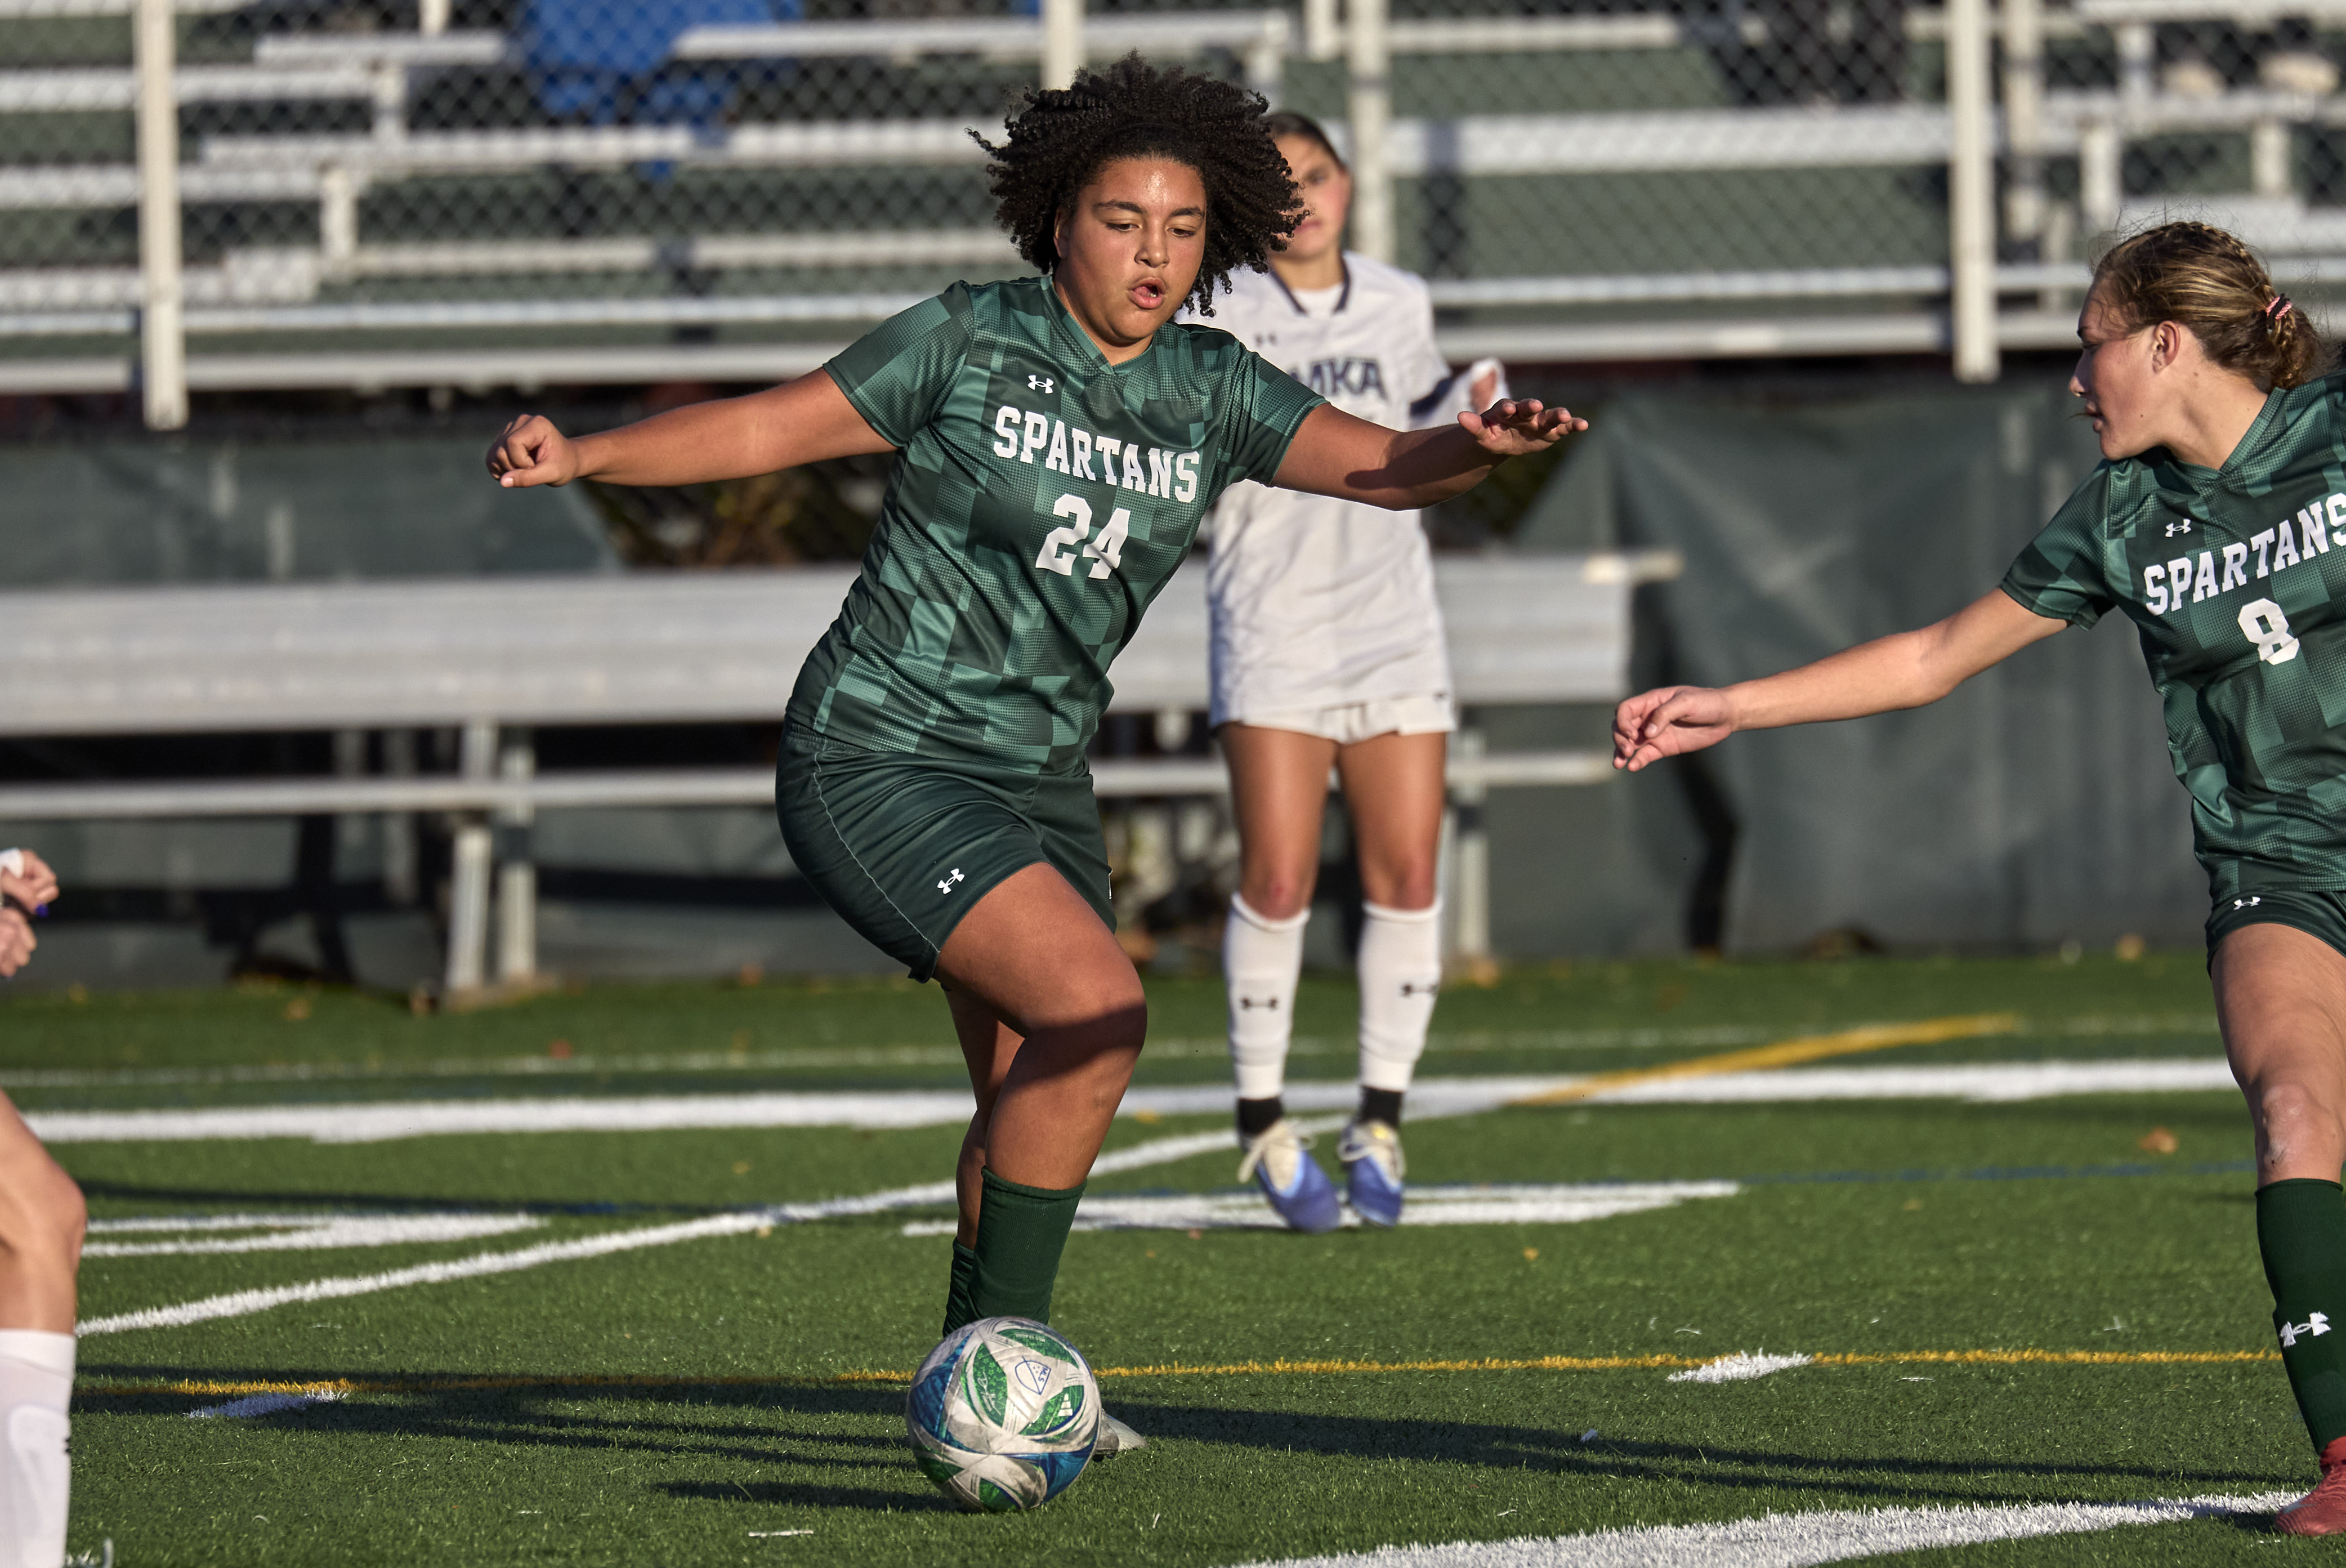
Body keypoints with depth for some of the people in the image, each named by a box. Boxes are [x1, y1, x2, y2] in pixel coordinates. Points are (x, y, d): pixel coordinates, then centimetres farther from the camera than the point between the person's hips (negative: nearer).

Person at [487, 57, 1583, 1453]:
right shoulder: (967, 345, -10)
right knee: (1096, 1011, -23)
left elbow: (1386, 465, -9)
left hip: (1036, 784, 7)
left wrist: (1480, 447, -32)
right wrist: (577, 455, -19)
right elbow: (762, 430, -7)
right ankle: (1003, 1336, -13)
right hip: (877, 761, -7)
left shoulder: (1211, 395, 2)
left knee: (1036, 1102, 15)